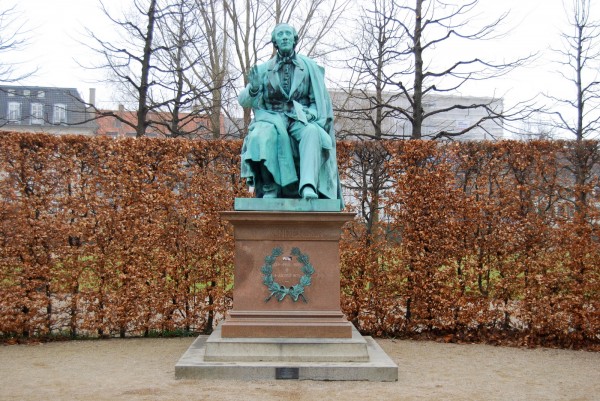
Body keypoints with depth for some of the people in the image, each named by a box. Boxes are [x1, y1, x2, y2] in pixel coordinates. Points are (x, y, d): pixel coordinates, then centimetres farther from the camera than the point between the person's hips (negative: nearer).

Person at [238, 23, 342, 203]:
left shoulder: (309, 67, 10)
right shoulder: (264, 69, 12)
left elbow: (320, 100, 10)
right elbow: (243, 101, 10)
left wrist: (311, 114, -12)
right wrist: (253, 88, -13)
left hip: (301, 120, 0)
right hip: (272, 118, 1)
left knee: (312, 133, -36)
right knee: (265, 134, -36)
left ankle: (308, 186, -52)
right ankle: (270, 187, -35)